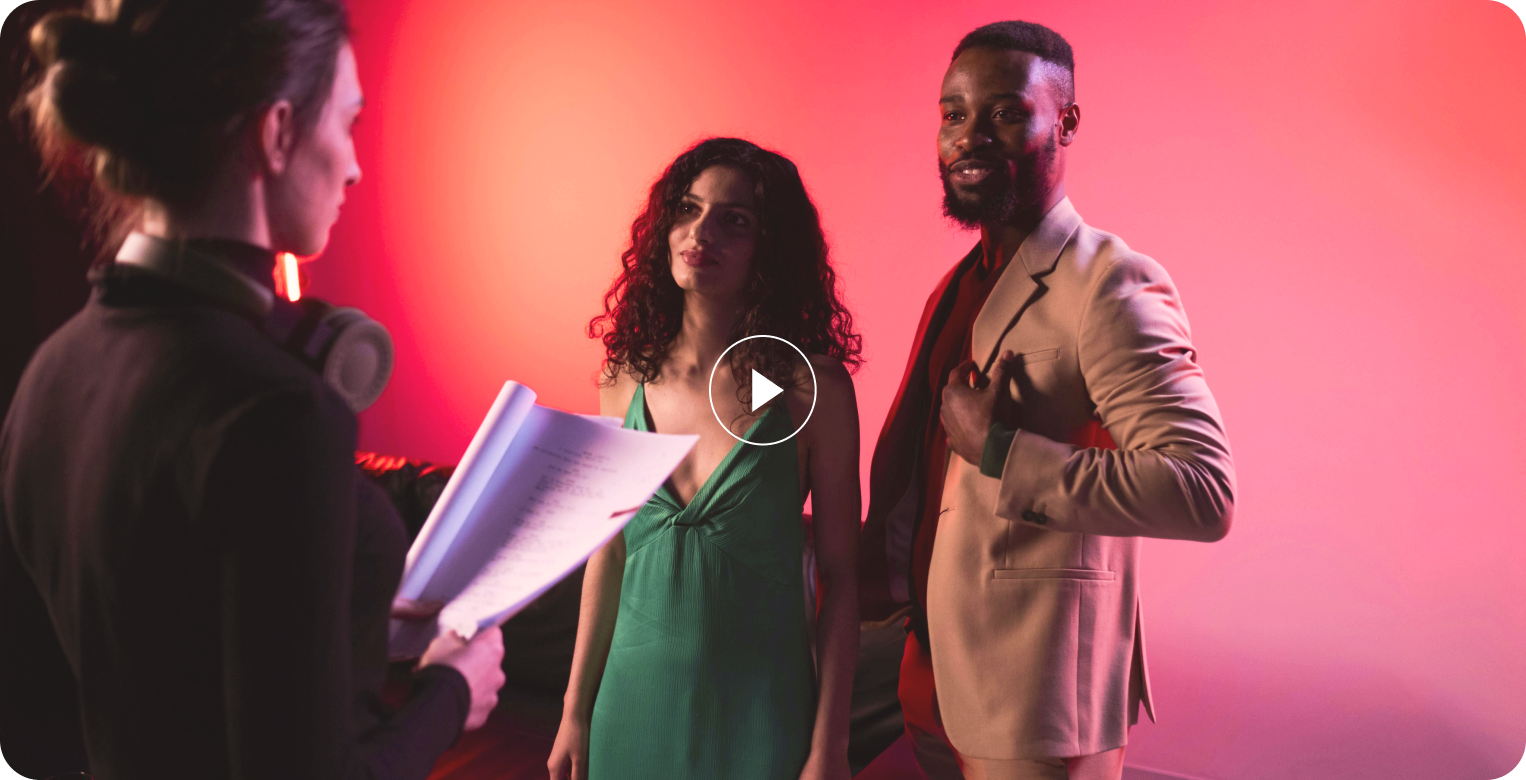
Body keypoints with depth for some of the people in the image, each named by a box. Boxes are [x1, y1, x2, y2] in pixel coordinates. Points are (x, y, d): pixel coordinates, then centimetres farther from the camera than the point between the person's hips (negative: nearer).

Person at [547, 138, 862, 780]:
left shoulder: (811, 387, -12)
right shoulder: (626, 382, -1)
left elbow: (839, 575, -8)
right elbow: (608, 555, 5)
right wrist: (575, 713, 8)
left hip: (760, 705, -3)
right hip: (635, 697, 3)